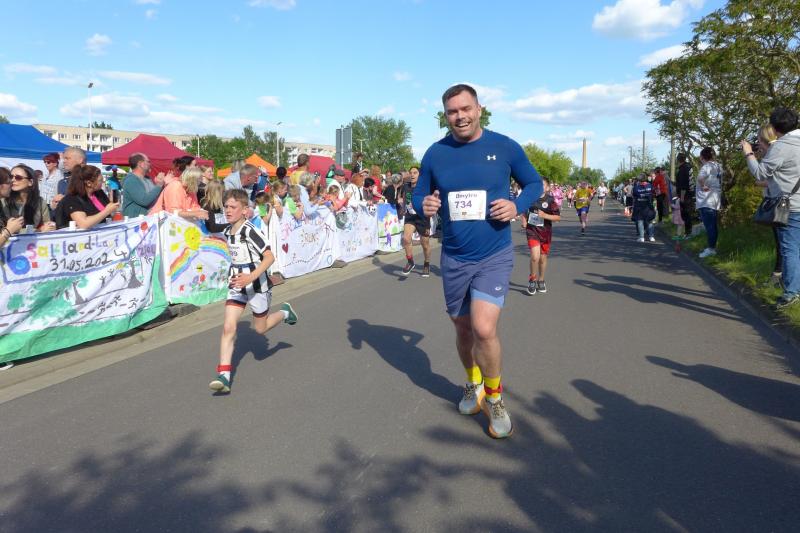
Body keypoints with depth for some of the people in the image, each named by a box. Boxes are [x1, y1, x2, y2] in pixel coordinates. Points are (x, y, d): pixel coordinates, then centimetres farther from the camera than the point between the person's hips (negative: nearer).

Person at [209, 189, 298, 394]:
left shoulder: (250, 231, -20)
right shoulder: (227, 232, 5)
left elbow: (269, 257, -24)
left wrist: (251, 277, -34)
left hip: (257, 286, -6)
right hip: (237, 286, 6)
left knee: (260, 328, 12)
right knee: (228, 328, -7)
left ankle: (285, 312, 41)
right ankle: (224, 377, -7)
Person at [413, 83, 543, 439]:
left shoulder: (504, 147, -5)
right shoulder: (435, 153, -1)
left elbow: (534, 183, 6)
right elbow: (418, 195, 8)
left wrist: (518, 205, -15)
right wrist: (424, 206, -16)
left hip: (494, 256, -3)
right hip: (454, 258, 3)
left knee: (484, 329, -17)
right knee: (463, 329, 16)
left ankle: (495, 399, 9)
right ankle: (473, 384, 44)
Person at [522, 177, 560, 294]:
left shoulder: (550, 200, -6)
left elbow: (558, 217, -5)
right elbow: (525, 212, 19)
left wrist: (545, 215, -19)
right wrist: (524, 221, 2)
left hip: (545, 232, 0)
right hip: (532, 231, 0)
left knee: (543, 258, 13)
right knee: (535, 256, -18)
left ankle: (541, 280, 35)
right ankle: (532, 280, 3)